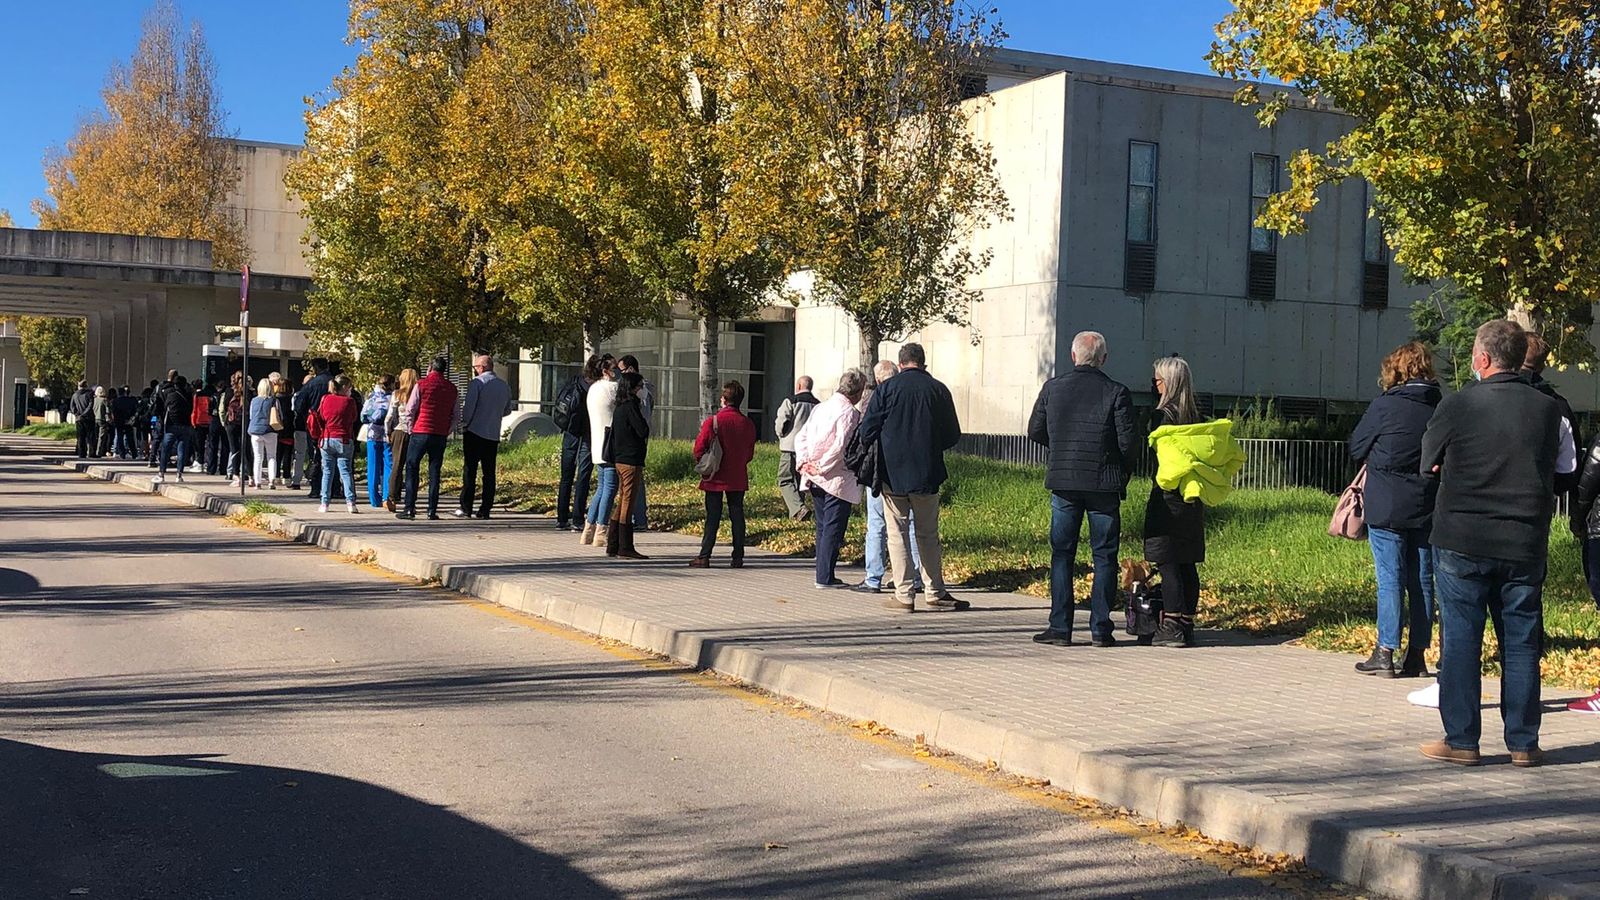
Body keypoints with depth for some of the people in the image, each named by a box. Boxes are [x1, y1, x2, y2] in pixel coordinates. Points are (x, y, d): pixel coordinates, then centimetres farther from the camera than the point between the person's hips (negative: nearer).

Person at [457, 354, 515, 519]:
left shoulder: (476, 383, -9)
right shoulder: (505, 386, 9)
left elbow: (469, 408, -13)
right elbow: (507, 410, 18)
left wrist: (464, 424, 3)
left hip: (474, 432, -5)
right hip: (494, 435, 5)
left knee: (469, 471, -1)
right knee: (489, 473, 7)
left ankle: (466, 509, -2)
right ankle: (485, 510, 5)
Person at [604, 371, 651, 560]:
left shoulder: (619, 408, 14)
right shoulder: (631, 406, -14)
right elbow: (643, 431, -17)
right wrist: (644, 418, -2)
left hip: (620, 460, 9)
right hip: (631, 461, -9)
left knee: (621, 502, 13)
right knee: (628, 503, -6)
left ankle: (613, 546, 16)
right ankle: (625, 548, -3)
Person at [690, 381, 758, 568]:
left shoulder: (713, 421, -12)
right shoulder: (748, 424, -1)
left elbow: (699, 448, -10)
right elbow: (750, 453, 5)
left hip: (715, 477, -2)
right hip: (738, 478, 2)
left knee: (712, 516, 1)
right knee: (737, 515, 7)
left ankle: (704, 556, 0)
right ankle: (738, 557, 7)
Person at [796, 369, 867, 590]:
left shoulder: (820, 407, 11)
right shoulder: (849, 412, -14)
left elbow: (801, 437, 10)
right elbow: (841, 446, -23)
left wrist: (803, 462, 2)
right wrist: (822, 467, -14)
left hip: (816, 479, 8)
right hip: (838, 480, -7)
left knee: (823, 527, 15)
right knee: (833, 528, -2)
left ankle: (823, 574, 19)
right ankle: (825, 578, -1)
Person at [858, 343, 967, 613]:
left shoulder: (886, 389, -4)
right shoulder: (939, 390, 1)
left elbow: (867, 431, -4)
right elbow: (953, 435, 6)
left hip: (893, 472, -2)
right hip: (928, 474, 2)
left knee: (898, 534, 4)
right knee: (928, 535, 12)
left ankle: (903, 595, 2)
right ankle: (935, 593, 14)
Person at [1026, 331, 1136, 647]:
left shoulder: (1052, 387, 2)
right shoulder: (1117, 393, -5)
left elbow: (1035, 432, 7)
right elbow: (1127, 442, -7)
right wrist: (1123, 474, 10)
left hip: (1063, 481, 2)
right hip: (1104, 483, -1)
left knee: (1062, 553, 7)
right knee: (1104, 556, 6)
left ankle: (1060, 626, 6)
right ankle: (1100, 629, 6)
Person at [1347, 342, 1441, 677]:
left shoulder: (1386, 405, -11)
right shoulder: (1440, 408, 1)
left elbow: (1356, 448, -2)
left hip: (1387, 507, -4)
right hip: (1427, 508, 4)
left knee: (1390, 580, -1)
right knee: (1421, 581, 9)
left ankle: (1386, 653, 2)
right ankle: (1416, 656, 15)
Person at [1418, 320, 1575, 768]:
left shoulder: (1457, 405, -7)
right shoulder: (1549, 409, 1)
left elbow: (1428, 464, 5)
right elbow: (1565, 469, 13)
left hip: (1461, 542, -2)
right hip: (1525, 545, 3)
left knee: (1460, 640, 4)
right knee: (1522, 642, 9)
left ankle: (1461, 740, 6)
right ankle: (1523, 743, 14)